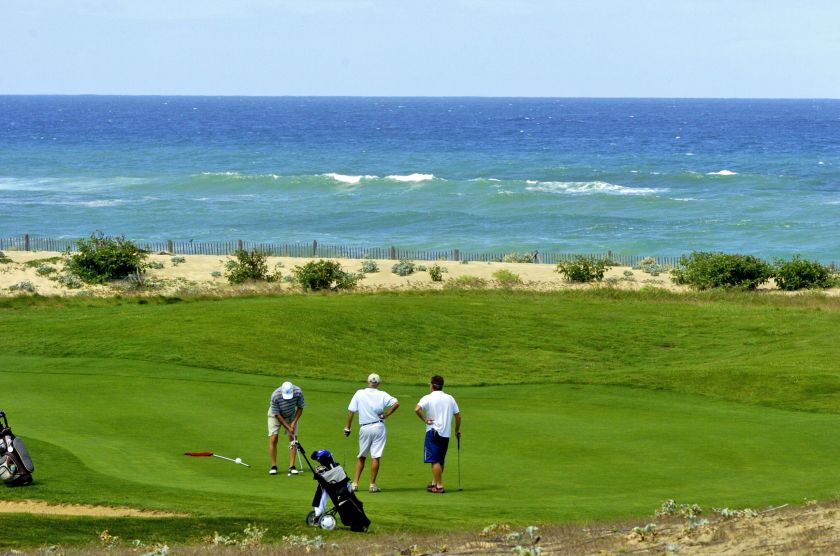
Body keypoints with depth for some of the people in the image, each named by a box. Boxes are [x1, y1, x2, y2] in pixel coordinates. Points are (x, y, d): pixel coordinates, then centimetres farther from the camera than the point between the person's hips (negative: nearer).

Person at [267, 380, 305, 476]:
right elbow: (277, 414, -23)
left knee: (293, 439, -7)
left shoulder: (298, 392, -29)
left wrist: (294, 423, -17)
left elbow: (300, 408, -11)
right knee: (273, 439, -12)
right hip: (275, 415, -2)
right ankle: (273, 466, -4)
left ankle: (292, 466, -4)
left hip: (291, 415, 2)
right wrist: (288, 427, -22)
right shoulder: (275, 396, -36)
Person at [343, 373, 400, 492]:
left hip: (364, 428, 1)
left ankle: (355, 483, 8)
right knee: (375, 457, 1)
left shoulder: (359, 394, -1)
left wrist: (348, 427, 6)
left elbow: (351, 411, -2)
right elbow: (396, 403, -14)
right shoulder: (382, 395, -3)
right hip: (378, 427, -1)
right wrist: (385, 415, -6)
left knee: (361, 456, 13)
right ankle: (372, 485, 2)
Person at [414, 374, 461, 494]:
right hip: (446, 433, 6)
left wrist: (425, 420, -12)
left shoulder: (428, 398, -7)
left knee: (435, 460, -4)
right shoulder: (450, 398, 8)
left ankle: (439, 486, -7)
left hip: (433, 431, -6)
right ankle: (434, 483, 26)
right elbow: (458, 415, 10)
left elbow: (417, 409, -25)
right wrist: (457, 430, 22)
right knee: (440, 460, 16)